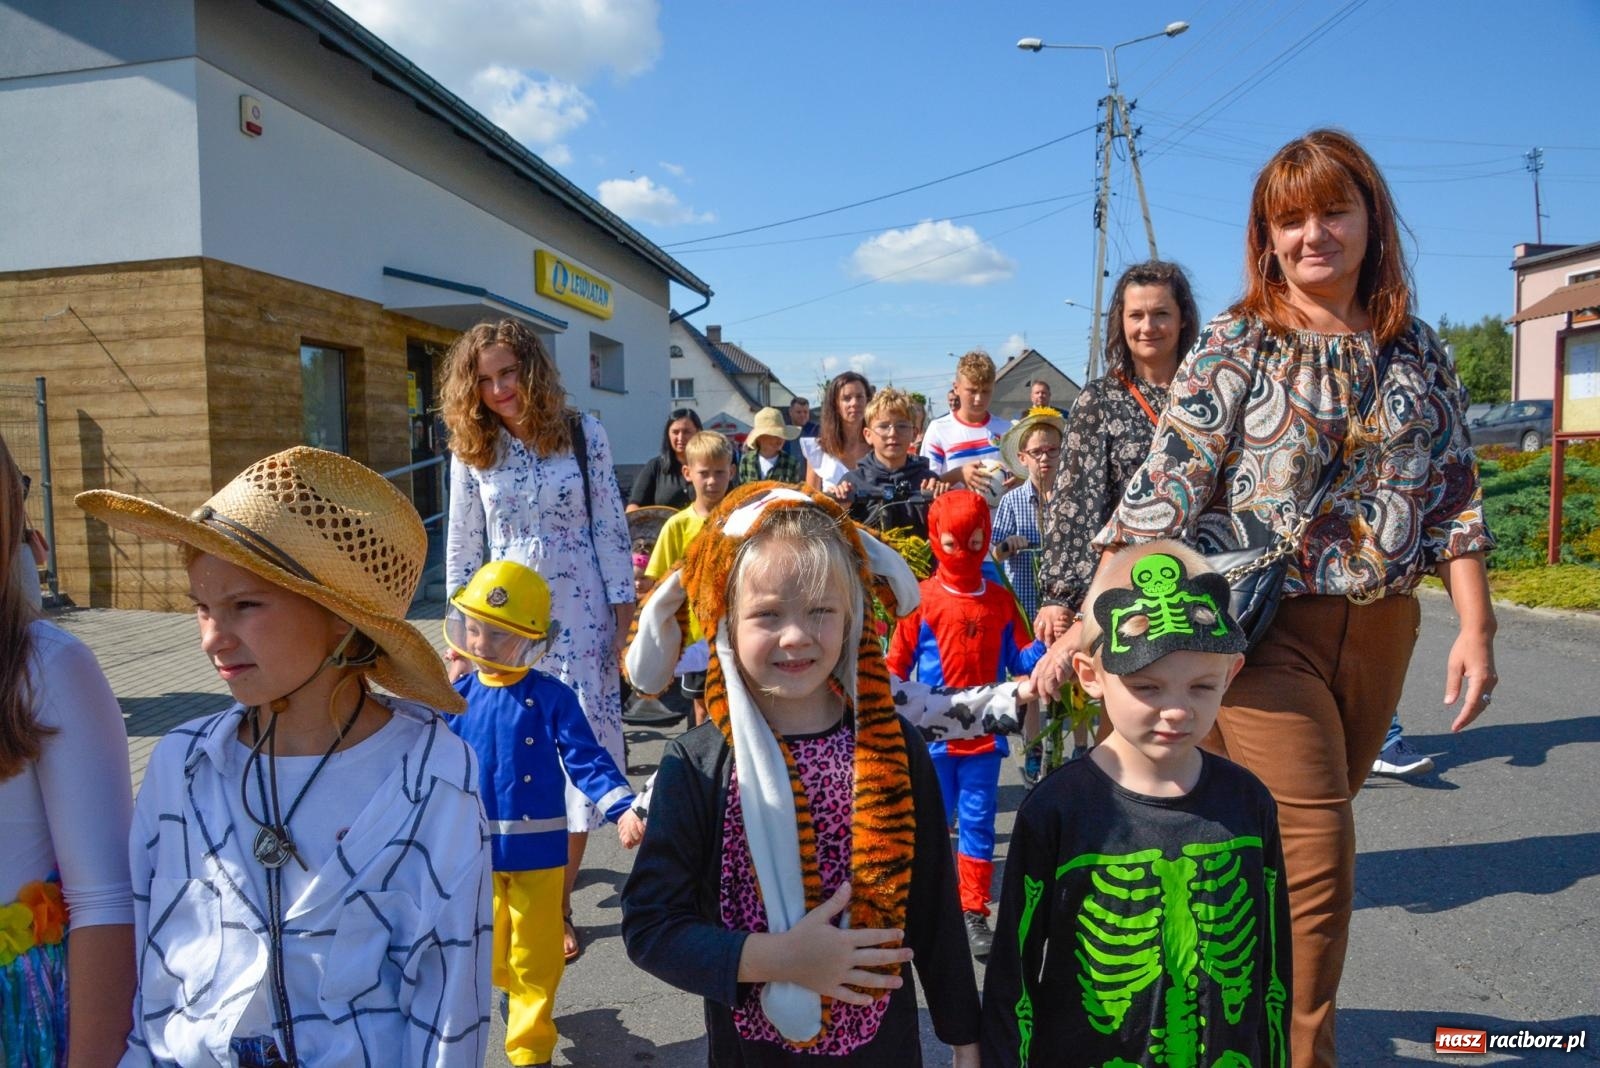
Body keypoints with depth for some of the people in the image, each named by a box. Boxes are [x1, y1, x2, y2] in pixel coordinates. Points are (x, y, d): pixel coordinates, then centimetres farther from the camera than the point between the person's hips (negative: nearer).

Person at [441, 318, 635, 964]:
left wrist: (624, 615, -4)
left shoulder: (584, 435, -1)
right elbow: (462, 547, 7)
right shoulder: (471, 451, 3)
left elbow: (611, 528, -1)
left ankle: (559, 902, 17)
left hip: (578, 617, -1)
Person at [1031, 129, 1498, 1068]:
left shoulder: (1418, 352, 8)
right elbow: (1165, 490, -11)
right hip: (1265, 626, -4)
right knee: (1315, 857, -7)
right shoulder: (1235, 346, -4)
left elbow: (1454, 495, 9)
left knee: (1307, 843, 14)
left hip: (1380, 629, 5)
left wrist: (1476, 627, 0)